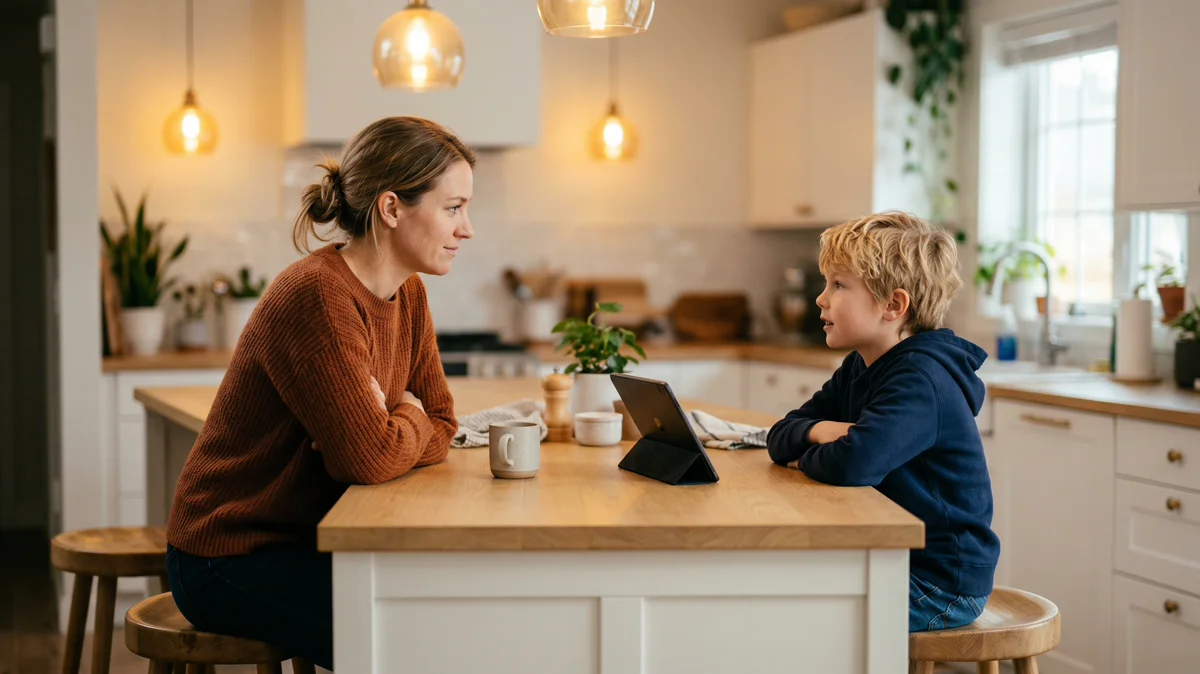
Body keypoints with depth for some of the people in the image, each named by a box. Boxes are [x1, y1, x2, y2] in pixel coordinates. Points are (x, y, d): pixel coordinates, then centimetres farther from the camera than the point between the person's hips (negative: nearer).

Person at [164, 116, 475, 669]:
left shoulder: (406, 294, 5)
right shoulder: (317, 297, -24)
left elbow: (440, 427, 6)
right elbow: (372, 455, -27)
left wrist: (386, 429, -14)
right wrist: (409, 420, -6)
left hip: (311, 541, 8)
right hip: (232, 558, -8)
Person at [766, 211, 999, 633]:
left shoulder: (920, 381, -22)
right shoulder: (859, 370, 8)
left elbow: (853, 464, -37)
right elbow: (780, 437, 8)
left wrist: (809, 458, -15)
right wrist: (820, 431, -15)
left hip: (941, 585, -9)